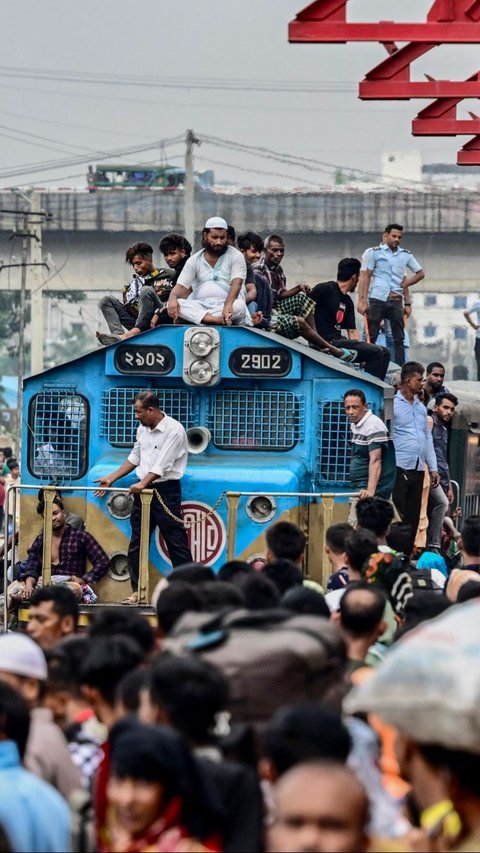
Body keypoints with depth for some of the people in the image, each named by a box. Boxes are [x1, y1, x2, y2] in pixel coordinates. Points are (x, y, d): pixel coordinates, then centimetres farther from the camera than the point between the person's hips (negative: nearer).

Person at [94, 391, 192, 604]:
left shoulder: (174, 430, -14)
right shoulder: (143, 429, 11)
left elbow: (163, 465, -21)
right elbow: (135, 458, 21)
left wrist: (143, 484, -29)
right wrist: (111, 479, 19)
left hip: (166, 491, -8)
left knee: (176, 542, -6)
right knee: (136, 542, 7)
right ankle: (136, 591, 11)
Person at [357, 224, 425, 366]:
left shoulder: (405, 255, 13)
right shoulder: (374, 253, 2)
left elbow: (420, 273, 20)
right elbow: (365, 277, -2)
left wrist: (407, 304, 12)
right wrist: (362, 301, -13)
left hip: (396, 302, 4)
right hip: (377, 300, -4)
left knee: (399, 339, 5)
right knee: (371, 338, -3)